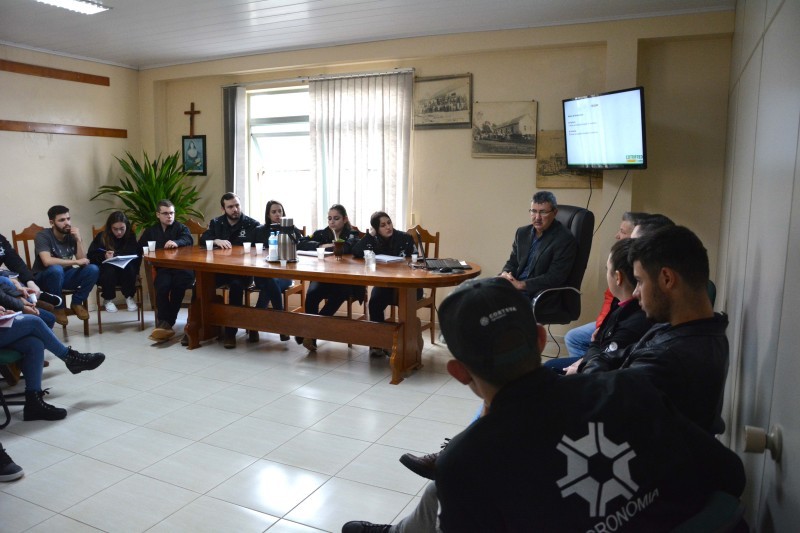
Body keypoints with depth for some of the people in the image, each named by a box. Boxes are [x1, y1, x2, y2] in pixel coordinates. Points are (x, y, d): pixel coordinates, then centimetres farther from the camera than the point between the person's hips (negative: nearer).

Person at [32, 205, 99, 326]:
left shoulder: (72, 236, -2)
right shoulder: (43, 236, -17)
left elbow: (83, 261, -8)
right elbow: (47, 261, -33)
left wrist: (79, 240, -19)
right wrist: (76, 262, -26)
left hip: (65, 276, 5)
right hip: (44, 278, -5)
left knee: (93, 269, -19)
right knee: (56, 269, -38)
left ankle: (76, 303, -2)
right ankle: (58, 307, -17)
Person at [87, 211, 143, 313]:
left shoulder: (131, 236, -3)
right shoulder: (101, 237, -5)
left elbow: (136, 255, -9)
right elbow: (91, 255, -8)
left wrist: (115, 255, -24)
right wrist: (104, 256, -29)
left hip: (126, 273, 0)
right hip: (105, 273, 0)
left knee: (129, 267, -31)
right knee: (109, 269, -32)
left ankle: (129, 297, -8)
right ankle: (108, 299, -10)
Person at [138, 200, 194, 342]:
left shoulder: (181, 228, 17)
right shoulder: (150, 231, 28)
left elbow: (188, 239, -6)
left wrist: (176, 243, -29)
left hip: (181, 267, -2)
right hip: (163, 268, 2)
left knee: (179, 284, -35)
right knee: (162, 285, -32)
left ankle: (165, 322, -28)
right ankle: (166, 323, -35)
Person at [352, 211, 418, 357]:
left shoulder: (405, 238, -6)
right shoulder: (374, 241, 1)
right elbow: (356, 253, -15)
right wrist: (370, 235, -15)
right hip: (385, 284, 2)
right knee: (375, 303, -26)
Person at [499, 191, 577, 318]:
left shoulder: (565, 240, -7)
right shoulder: (523, 232, 14)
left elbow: (554, 278, -13)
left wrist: (521, 284, -17)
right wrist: (505, 274, -5)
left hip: (541, 296, -6)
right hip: (514, 285, 6)